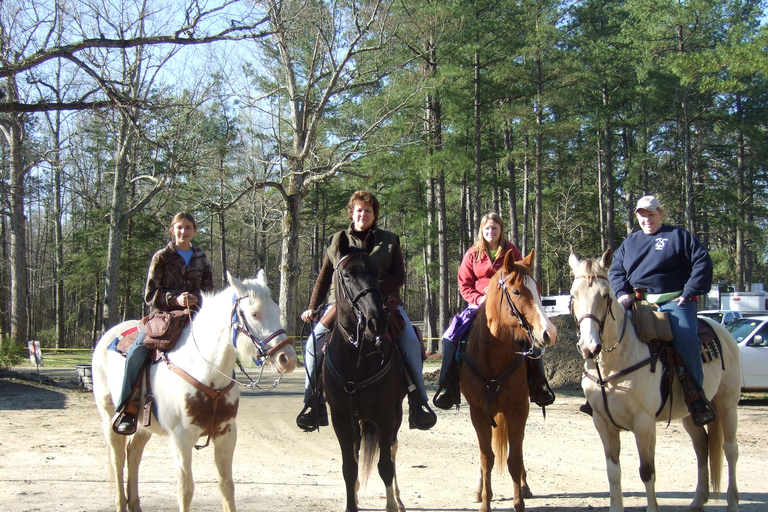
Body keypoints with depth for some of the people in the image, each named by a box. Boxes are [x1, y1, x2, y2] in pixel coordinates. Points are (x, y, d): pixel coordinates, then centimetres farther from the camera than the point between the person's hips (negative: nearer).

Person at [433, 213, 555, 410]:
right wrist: (478, 299, -14)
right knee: (450, 336, -19)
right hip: (479, 304, 0)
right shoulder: (473, 254, 6)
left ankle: (538, 386, -4)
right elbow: (464, 284, 4)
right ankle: (447, 387, -10)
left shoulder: (511, 252, 5)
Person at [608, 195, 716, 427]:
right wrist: (622, 293, -1)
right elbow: (615, 270, 18)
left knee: (685, 338, -30)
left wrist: (689, 292, -9)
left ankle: (696, 395, -24)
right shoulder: (630, 242, 22)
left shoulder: (679, 236, 9)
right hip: (639, 303, 5)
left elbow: (703, 263, 1)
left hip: (675, 302, -5)